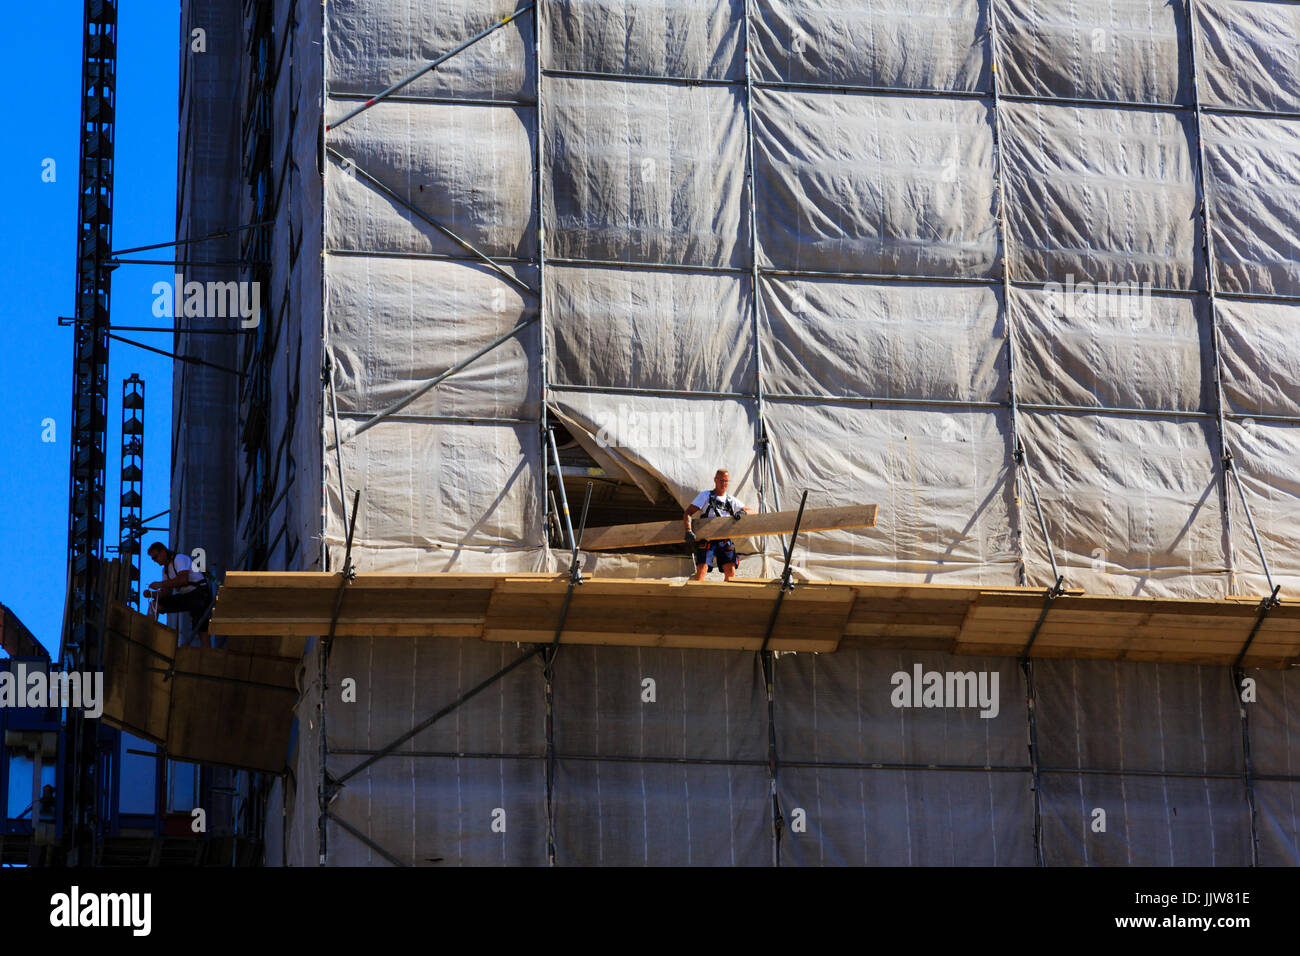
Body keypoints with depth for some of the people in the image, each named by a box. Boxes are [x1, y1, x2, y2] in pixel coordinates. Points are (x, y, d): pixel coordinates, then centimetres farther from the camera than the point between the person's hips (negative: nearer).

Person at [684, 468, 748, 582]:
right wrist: (688, 531, -20)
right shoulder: (705, 496, 6)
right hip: (706, 539, -3)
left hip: (724, 541, 3)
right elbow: (687, 514, -2)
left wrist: (743, 512, -9)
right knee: (702, 569, -21)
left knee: (731, 571, -10)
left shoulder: (731, 501, 17)